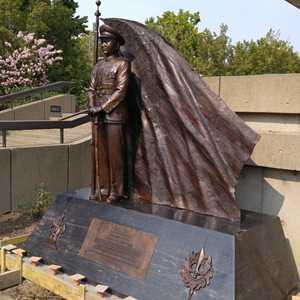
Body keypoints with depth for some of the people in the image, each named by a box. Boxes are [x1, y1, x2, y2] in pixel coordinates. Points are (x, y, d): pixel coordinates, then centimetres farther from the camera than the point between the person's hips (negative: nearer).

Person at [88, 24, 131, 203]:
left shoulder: (122, 63, -3)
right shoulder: (99, 65, 17)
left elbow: (121, 91, -11)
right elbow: (92, 89, 17)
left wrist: (104, 107, -13)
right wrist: (92, 106, -1)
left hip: (115, 115, -6)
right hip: (98, 115, 7)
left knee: (115, 153, -2)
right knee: (99, 153, 9)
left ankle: (116, 192, 9)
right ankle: (101, 189, 20)